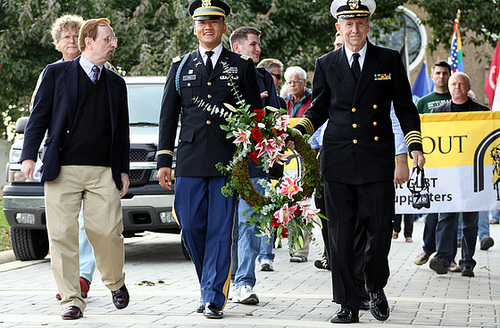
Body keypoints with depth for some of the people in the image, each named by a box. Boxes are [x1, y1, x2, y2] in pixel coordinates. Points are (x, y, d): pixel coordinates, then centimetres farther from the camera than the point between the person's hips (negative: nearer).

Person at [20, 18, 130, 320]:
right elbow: (39, 116, 4)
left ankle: (116, 282, 20)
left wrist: (124, 170, 13)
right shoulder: (56, 73, 7)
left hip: (104, 171, 2)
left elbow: (122, 129, 19)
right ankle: (72, 300, 3)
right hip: (62, 169, -2)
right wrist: (29, 155, -6)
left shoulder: (116, 83, 17)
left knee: (107, 232, -7)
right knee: (63, 235, -5)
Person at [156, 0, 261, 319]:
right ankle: (210, 283, 22)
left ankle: (214, 298, 1)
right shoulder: (181, 66, 13)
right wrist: (164, 160, 5)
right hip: (189, 160, 2)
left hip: (228, 160, -2)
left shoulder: (242, 66, 7)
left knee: (220, 230, -4)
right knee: (191, 227, 1)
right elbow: (168, 116, 12)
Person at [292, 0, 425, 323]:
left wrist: (415, 145, 2)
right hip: (338, 161, 1)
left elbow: (405, 106, 10)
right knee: (340, 235, -1)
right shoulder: (326, 65, 9)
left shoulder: (390, 60, 6)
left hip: (377, 161, -1)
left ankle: (376, 288, 25)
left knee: (380, 229, -1)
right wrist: (299, 131, -1)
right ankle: (348, 304, 7)